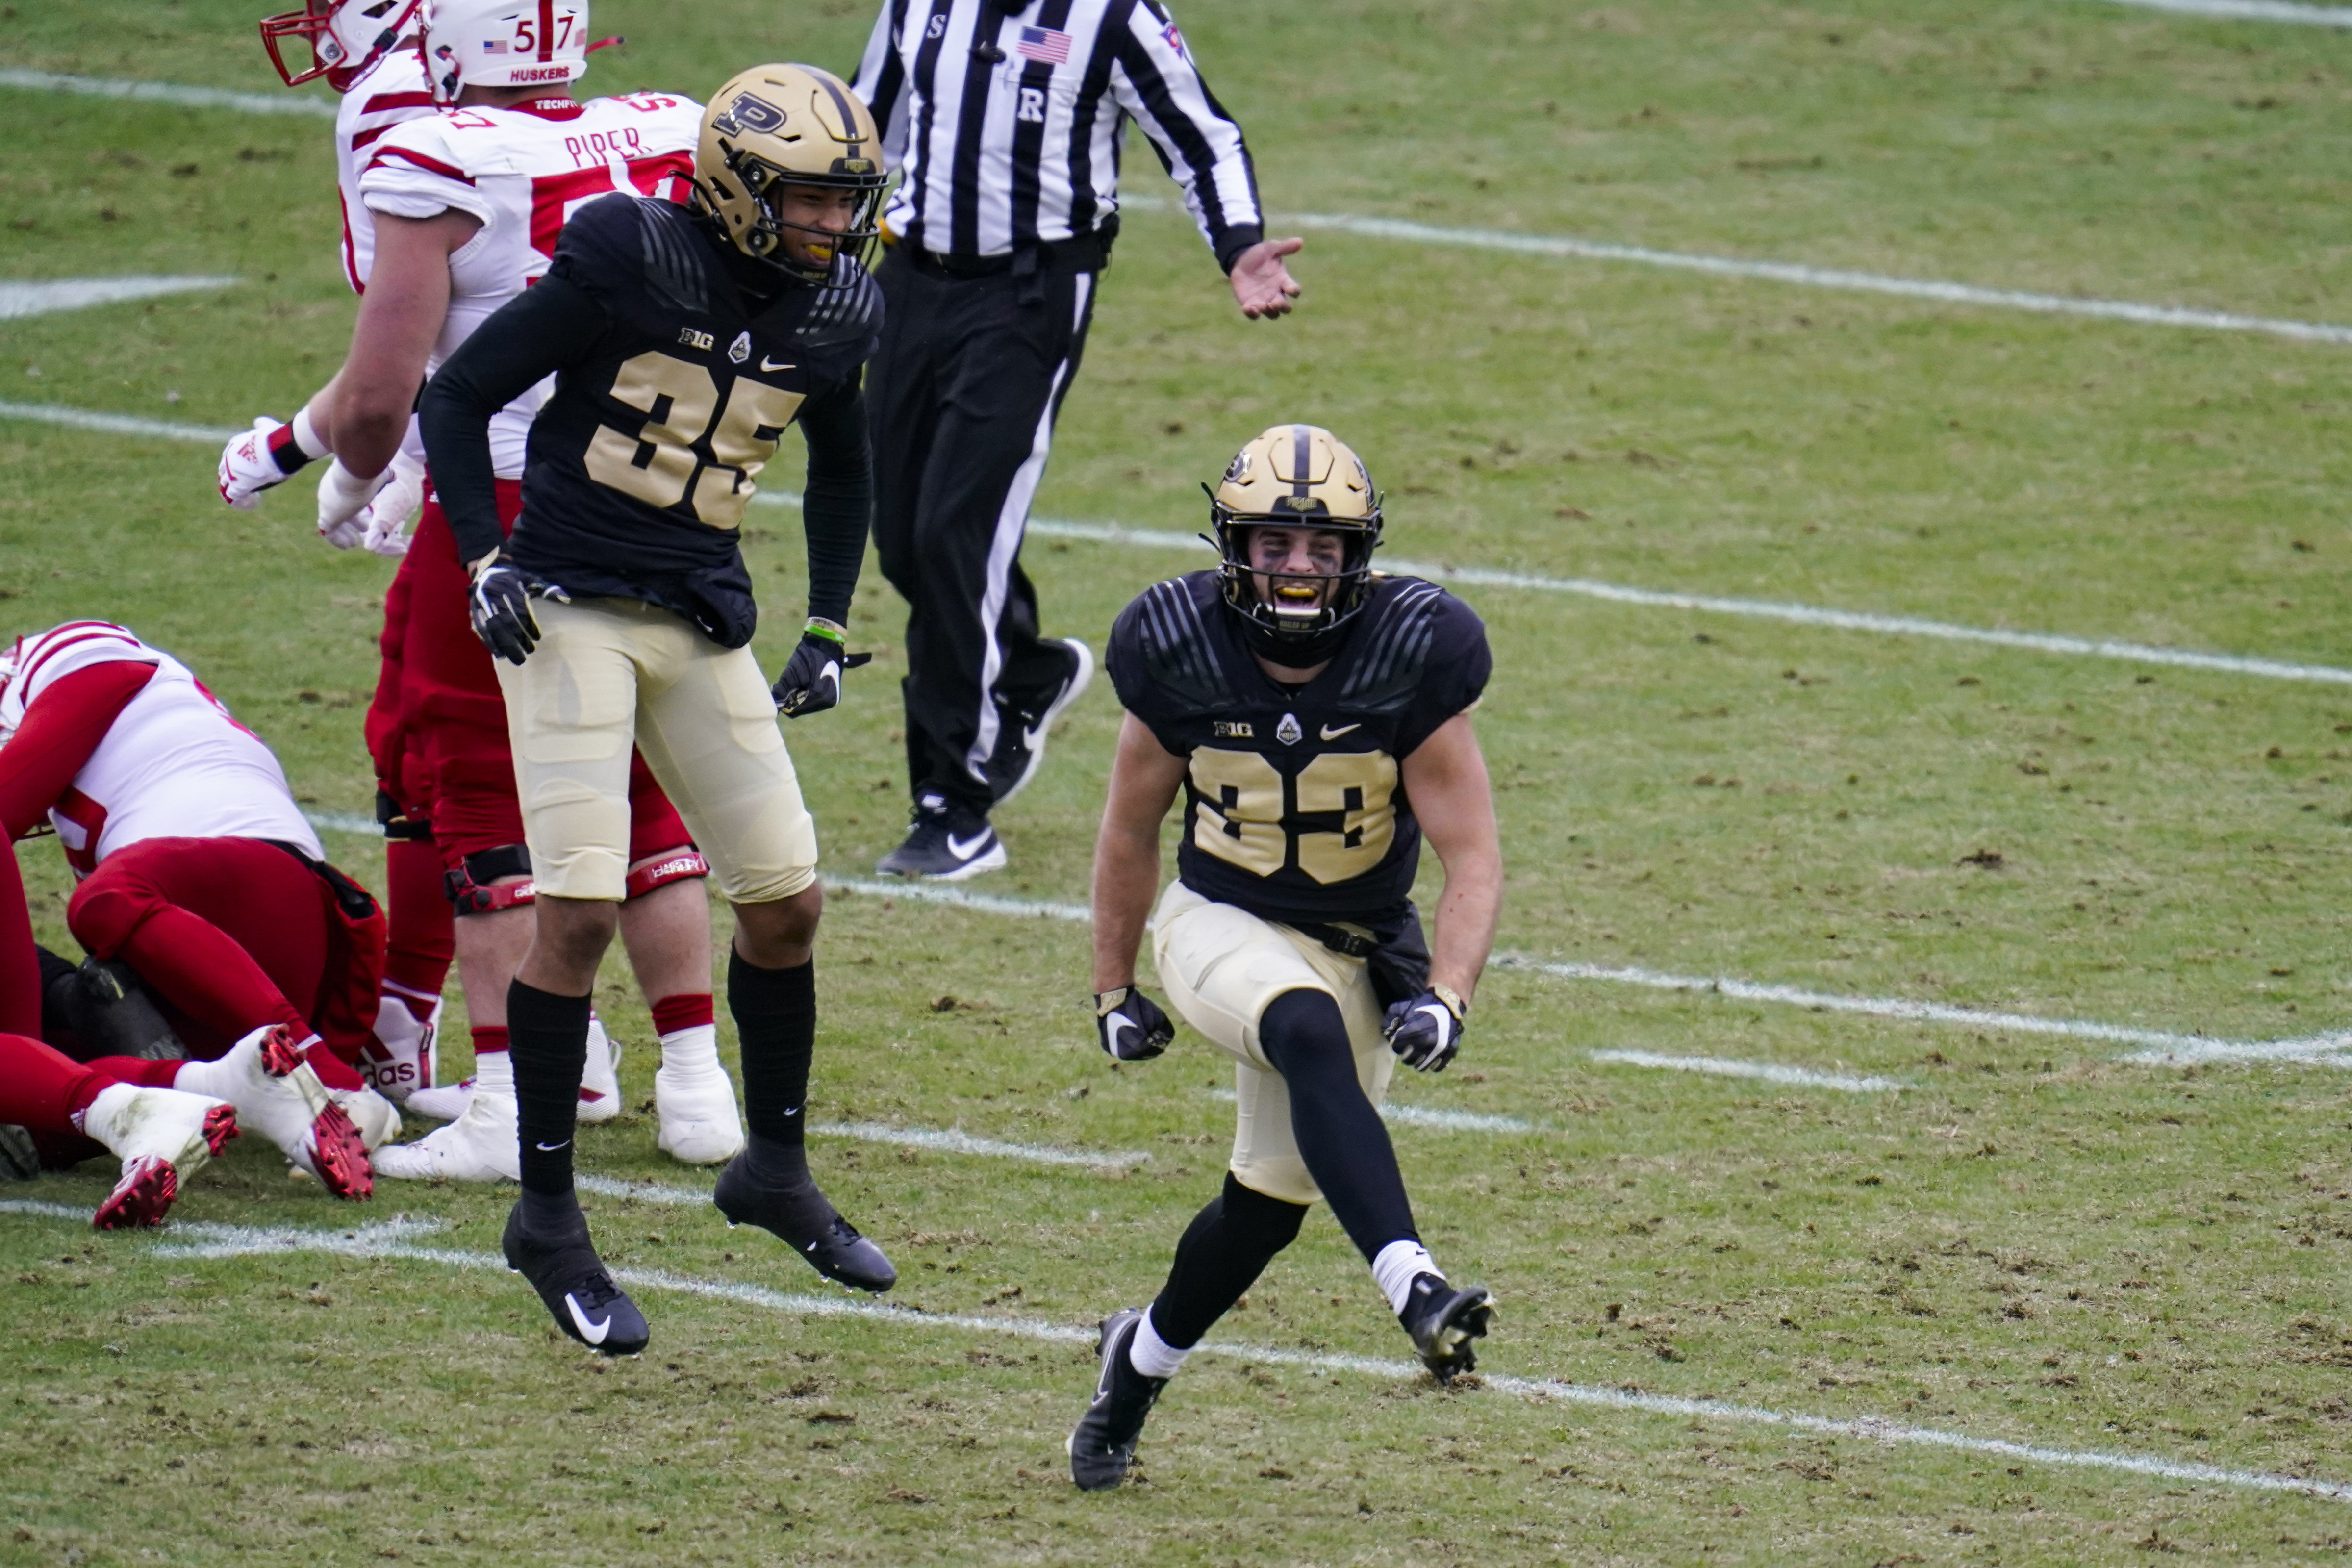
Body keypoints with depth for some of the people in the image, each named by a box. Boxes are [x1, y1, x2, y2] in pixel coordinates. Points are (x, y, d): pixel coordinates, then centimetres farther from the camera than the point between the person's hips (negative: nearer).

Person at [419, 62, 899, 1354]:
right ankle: (547, 1216, -2)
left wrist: (828, 630, 14)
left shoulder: (830, 312, 4)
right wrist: (483, 561, -16)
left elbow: (842, 474, 23)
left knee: (786, 900, 6)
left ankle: (775, 1169, 28)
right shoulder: (629, 265, -14)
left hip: (704, 621, 6)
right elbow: (458, 396, -8)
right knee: (578, 907, -13)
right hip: (570, 608, -6)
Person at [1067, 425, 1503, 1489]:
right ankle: (1413, 1286, -46)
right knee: (1311, 1033, -35)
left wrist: (1445, 997, -30)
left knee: (1271, 1202, 6)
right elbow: (1130, 831, 3)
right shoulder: (1180, 652, -15)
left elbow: (1472, 858, -15)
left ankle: (1142, 1359, 35)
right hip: (1223, 926, -1)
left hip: (1360, 948, 1)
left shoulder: (1412, 656, -19)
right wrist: (1113, 991, 9)